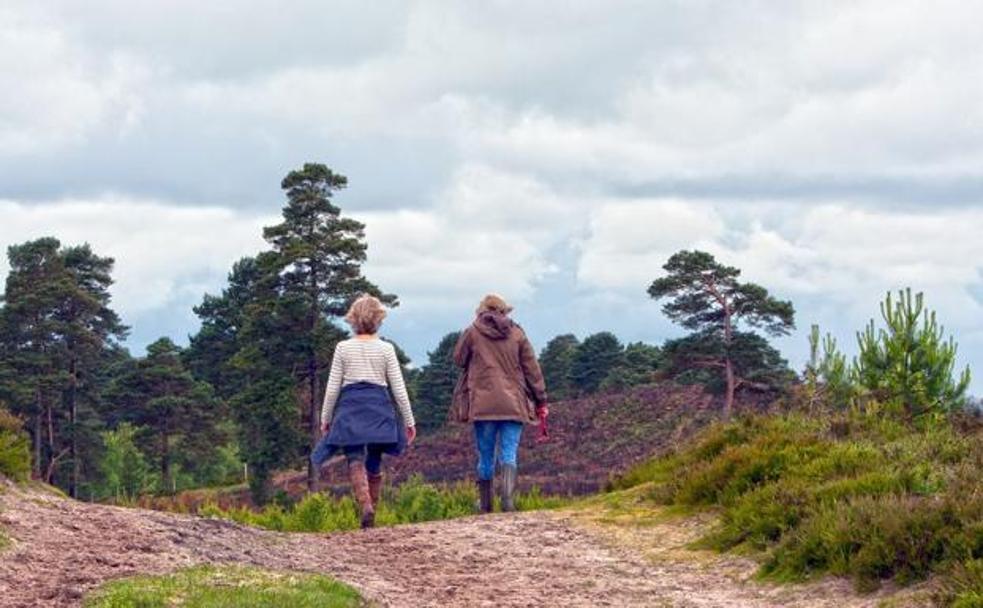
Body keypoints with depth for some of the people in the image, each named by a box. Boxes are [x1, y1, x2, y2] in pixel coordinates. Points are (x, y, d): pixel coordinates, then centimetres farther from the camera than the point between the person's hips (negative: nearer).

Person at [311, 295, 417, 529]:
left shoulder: (343, 348, 0)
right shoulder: (386, 349, 1)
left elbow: (332, 387, 1)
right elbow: (399, 389, 1)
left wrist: (325, 418, 11)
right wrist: (409, 421, 8)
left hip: (350, 407, -1)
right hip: (379, 407, 1)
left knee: (355, 461, -6)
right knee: (374, 464, 12)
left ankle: (366, 505, -30)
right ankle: (371, 515, 16)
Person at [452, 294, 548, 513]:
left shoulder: (472, 333, 0)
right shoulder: (517, 334, 4)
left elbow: (459, 359, 14)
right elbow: (532, 369, 5)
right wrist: (540, 401, 10)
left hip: (482, 403, 0)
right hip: (513, 404, 0)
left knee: (485, 456, 10)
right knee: (509, 454, -2)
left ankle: (485, 505, 17)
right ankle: (508, 499, -21)